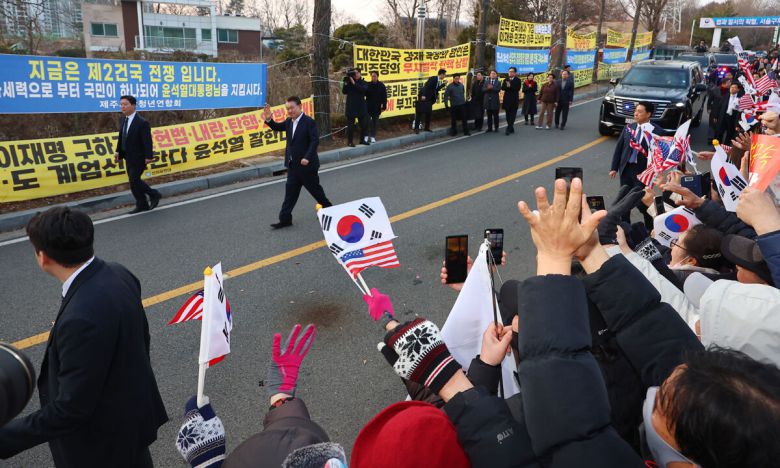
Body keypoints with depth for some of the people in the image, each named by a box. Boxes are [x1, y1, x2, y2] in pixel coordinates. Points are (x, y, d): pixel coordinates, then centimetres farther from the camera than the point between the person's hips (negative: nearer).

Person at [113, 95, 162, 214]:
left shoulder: (142, 122, -17)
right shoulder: (123, 120, 6)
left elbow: (147, 141, -18)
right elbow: (121, 137, 13)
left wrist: (148, 157, -20)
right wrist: (118, 151, 6)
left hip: (138, 158, -8)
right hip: (128, 157, 8)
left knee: (134, 181, -9)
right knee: (134, 181, 11)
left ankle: (154, 195, 11)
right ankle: (142, 205, 22)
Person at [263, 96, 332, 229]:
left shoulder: (309, 122, -14)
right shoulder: (289, 121, 8)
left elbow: (315, 141, -19)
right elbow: (278, 127, 20)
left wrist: (307, 157, -27)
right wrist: (268, 119, 0)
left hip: (306, 164, -7)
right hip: (293, 165, 7)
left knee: (314, 189, 9)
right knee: (290, 192, 7)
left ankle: (328, 208, 31)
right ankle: (285, 219, 10)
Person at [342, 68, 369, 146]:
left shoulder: (363, 82, 2)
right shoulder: (349, 82, 4)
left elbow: (363, 89, -19)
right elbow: (344, 92, -2)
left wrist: (354, 83, -23)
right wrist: (345, 83, -16)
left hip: (361, 107, 1)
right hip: (351, 107, -1)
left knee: (364, 125, 7)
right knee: (350, 125, 0)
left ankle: (363, 139, 22)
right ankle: (349, 141, 7)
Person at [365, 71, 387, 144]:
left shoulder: (381, 86, -1)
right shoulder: (368, 85, -2)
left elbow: (384, 97, 1)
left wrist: (384, 107, -1)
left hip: (377, 108, 1)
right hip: (368, 107, -1)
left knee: (375, 122, 8)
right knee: (368, 122, -2)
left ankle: (373, 137, 16)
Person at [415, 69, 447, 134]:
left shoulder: (438, 81, 11)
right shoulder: (433, 79, -15)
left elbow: (436, 89, 16)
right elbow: (426, 86, -21)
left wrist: (443, 84, 9)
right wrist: (423, 95, -28)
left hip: (429, 99, 9)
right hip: (423, 97, -9)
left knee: (429, 112, 9)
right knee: (420, 112, -5)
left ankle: (426, 127, 19)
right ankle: (416, 128, -2)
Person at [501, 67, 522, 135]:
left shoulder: (518, 80, 0)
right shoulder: (506, 80, 12)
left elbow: (517, 88, -14)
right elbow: (502, 87, -1)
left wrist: (510, 86, -19)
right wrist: (507, 86, -19)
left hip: (514, 100, -4)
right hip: (507, 99, 4)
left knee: (512, 115, -7)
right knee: (508, 115, 7)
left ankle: (509, 129, -13)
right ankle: (511, 128, 16)